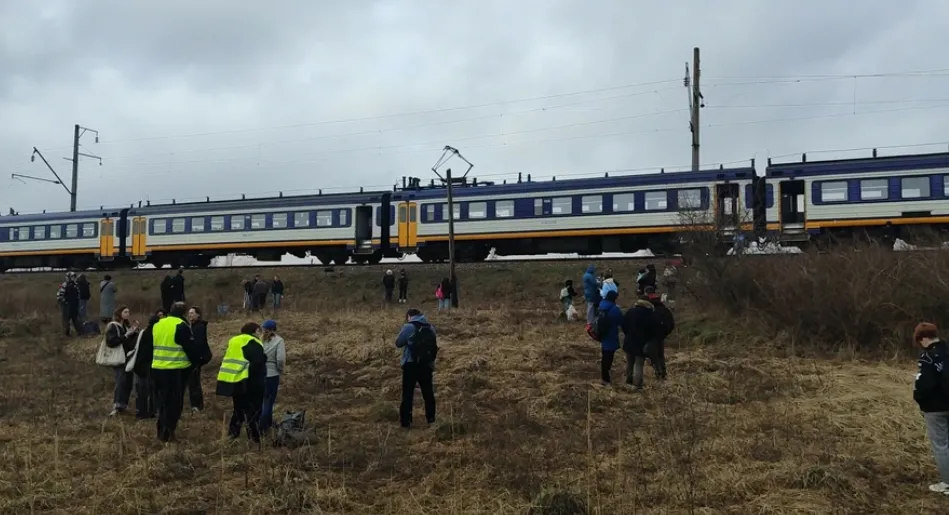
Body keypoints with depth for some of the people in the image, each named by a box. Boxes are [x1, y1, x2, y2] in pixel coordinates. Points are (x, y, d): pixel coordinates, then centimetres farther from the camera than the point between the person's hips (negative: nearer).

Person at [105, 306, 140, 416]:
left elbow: (133, 341, 16)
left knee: (128, 382, 5)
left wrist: (135, 331, 1)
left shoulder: (127, 326, 16)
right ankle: (116, 406, -20)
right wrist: (126, 336, -21)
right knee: (121, 381, -18)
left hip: (128, 358, 7)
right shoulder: (112, 326, -6)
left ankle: (123, 405, 14)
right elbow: (110, 342, -19)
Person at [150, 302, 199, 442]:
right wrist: (198, 360, 5)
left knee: (162, 401, 17)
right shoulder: (182, 326, -12)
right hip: (176, 370, -7)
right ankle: (168, 433, 2)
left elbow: (152, 346, 20)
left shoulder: (157, 324, 12)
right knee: (174, 402, 2)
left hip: (157, 368, 7)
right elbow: (190, 348, -10)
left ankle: (162, 432, 23)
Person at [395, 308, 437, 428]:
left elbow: (398, 343, -2)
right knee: (428, 393, 14)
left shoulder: (408, 327, -10)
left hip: (411, 364, -4)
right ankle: (431, 419, 21)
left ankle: (405, 422, 4)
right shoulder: (431, 327, 6)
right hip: (427, 364, 4)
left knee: (407, 394, 3)